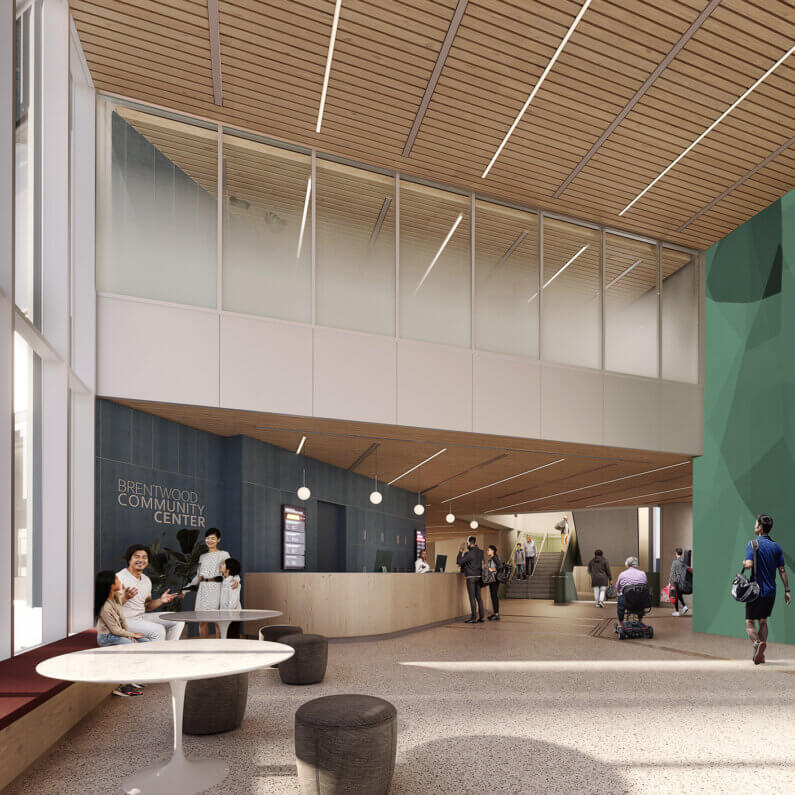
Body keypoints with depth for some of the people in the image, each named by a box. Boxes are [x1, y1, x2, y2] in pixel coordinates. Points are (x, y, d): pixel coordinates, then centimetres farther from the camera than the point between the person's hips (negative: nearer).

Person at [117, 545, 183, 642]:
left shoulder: (146, 580, 13)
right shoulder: (120, 577, -12)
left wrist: (161, 601, 3)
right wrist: (125, 598, -37)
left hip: (142, 617, 9)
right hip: (126, 620, -9)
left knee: (178, 621, 3)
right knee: (158, 630, -29)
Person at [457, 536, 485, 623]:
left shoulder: (469, 553, -16)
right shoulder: (480, 552, 6)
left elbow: (459, 562, -13)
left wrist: (460, 551, -3)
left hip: (471, 577, -7)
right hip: (478, 576, 7)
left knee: (472, 598, -4)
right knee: (478, 597, 11)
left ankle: (474, 618, -4)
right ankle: (481, 617, 12)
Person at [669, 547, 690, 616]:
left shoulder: (675, 562, -13)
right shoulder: (684, 562, 3)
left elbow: (672, 573, -12)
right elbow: (687, 572, 7)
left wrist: (669, 582, -6)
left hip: (676, 582, -5)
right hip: (682, 582, 6)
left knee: (675, 596, 5)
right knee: (679, 595, 23)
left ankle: (676, 611, 7)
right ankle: (684, 606, 6)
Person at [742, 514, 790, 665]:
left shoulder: (753, 544, -12)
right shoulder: (776, 546, 7)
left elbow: (749, 564, -24)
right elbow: (782, 570, 6)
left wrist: (743, 563, -1)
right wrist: (787, 591, 9)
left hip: (757, 591, -6)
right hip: (771, 592, 6)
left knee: (750, 622, 1)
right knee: (763, 621, 18)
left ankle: (758, 643, -27)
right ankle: (760, 655, 16)